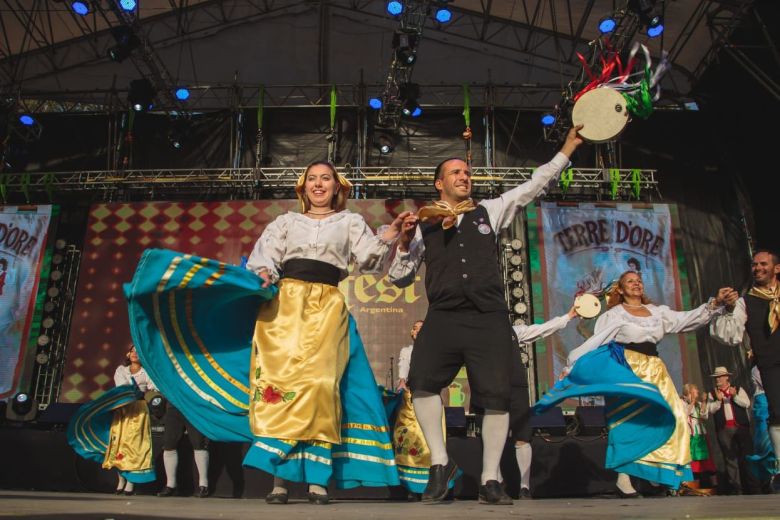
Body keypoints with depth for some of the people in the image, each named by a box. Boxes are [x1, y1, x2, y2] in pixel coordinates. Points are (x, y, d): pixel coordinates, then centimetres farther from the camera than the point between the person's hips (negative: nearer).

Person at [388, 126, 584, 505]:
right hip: (442, 317, 0)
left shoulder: (489, 212, 17)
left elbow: (534, 185, 16)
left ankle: (489, 480, 10)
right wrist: (404, 242, -4)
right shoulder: (423, 225, 12)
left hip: (488, 318, 1)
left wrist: (568, 147, 14)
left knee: (496, 396, -4)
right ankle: (440, 463, 2)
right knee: (422, 382, -17)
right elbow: (398, 278, 11)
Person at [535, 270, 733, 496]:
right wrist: (572, 365, -10)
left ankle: (660, 474, 2)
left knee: (670, 416, -4)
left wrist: (714, 303, -3)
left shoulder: (657, 311, 16)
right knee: (629, 417, -14)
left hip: (653, 370, 5)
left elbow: (688, 319, 9)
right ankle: (623, 477, -13)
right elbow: (594, 342, -3)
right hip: (626, 369, -5)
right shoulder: (614, 314, 3)